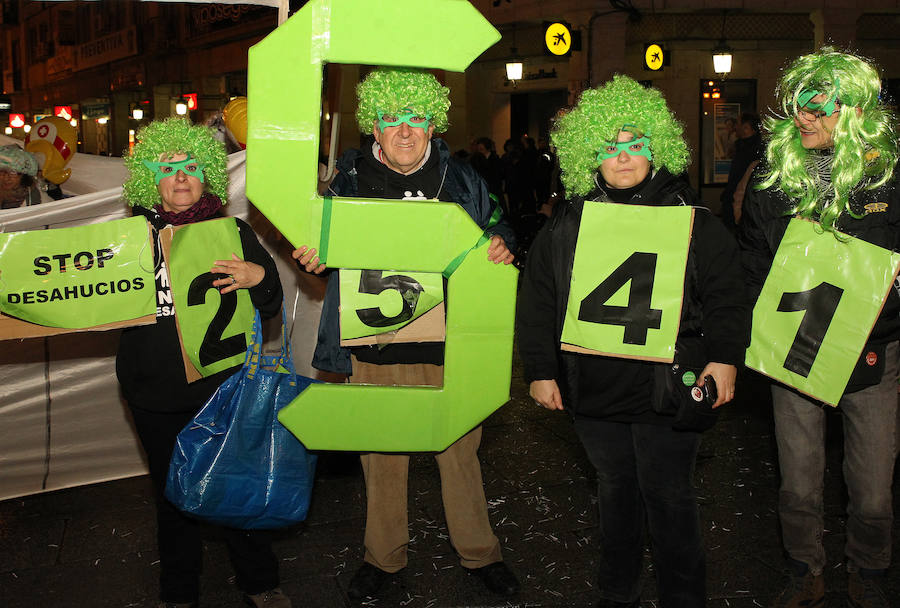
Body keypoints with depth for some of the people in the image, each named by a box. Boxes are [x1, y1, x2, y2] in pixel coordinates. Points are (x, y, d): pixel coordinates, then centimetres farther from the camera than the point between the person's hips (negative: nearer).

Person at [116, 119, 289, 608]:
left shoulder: (233, 232, 1)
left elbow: (269, 308, 1)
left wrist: (258, 277, -19)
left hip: (224, 385, -1)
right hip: (155, 389, 2)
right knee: (173, 490, 14)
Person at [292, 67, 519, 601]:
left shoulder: (462, 179, 4)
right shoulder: (351, 180, 3)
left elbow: (496, 228, 13)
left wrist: (502, 247, -10)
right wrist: (314, 256, -12)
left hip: (449, 345, 0)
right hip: (377, 347, 0)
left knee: (460, 450, 11)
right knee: (382, 456, 11)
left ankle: (479, 552, 31)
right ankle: (384, 556, 31)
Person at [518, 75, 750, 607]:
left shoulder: (690, 219, -1)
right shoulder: (566, 224, 5)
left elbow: (725, 294, -2)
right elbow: (537, 302, 7)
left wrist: (725, 359, -13)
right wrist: (541, 370, 3)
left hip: (667, 387, -3)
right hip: (593, 390, 3)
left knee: (669, 498, 6)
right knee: (616, 492, 17)